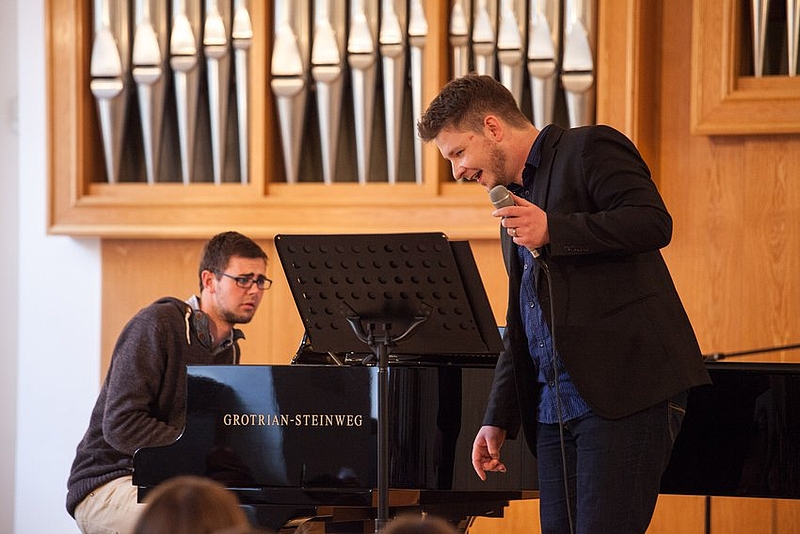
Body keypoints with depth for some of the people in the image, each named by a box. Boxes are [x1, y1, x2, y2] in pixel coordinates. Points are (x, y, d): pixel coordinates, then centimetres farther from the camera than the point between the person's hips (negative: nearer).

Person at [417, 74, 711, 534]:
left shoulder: (591, 149, 0)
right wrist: (499, 419, 20)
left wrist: (552, 231, -19)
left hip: (623, 392, -8)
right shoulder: (515, 195, 25)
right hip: (554, 405, 8)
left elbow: (653, 222, -17)